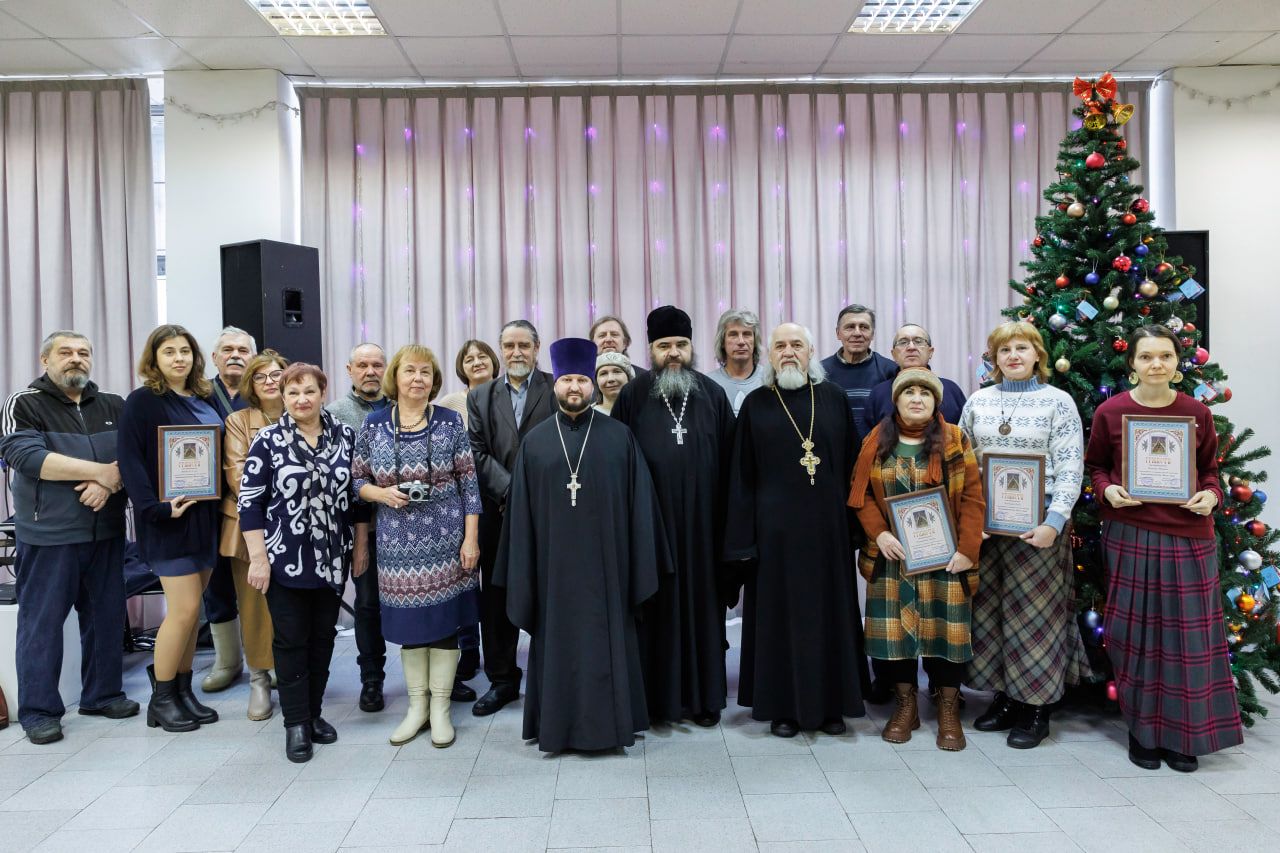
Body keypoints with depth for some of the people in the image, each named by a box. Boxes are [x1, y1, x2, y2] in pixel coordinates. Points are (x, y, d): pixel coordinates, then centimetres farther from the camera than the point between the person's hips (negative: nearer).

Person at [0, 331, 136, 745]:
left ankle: (102, 693, 24)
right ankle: (38, 710, 12)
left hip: (106, 530, 4)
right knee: (42, 620, 2)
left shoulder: (113, 406, 11)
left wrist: (109, 483, -16)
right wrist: (99, 470, -17)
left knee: (107, 615, 11)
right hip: (48, 533, -4)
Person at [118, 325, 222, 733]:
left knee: (191, 608, 10)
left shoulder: (205, 401, 12)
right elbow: (129, 461, -12)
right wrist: (156, 509, -21)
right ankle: (161, 699, 8)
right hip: (168, 518, -6)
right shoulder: (141, 402, -6)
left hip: (206, 516, 6)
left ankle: (183, 691, 20)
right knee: (184, 609, -7)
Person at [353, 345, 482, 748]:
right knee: (409, 624, 10)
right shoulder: (373, 425, 2)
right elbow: (358, 480, 8)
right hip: (398, 544, 2)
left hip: (446, 540, -1)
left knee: (445, 621, 5)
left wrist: (471, 539, -8)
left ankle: (440, 709, 19)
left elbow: (469, 483, -2)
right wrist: (382, 493, -13)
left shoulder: (450, 423, -2)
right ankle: (417, 706, 26)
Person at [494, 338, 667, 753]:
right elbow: (521, 513, 5)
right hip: (554, 563, 1)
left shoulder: (619, 436, 1)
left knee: (607, 642, 6)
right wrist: (522, 574, 1)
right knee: (558, 642, 8)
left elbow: (639, 503, 0)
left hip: (605, 562, -1)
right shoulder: (535, 441, 5)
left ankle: (609, 723, 19)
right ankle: (558, 726, 21)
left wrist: (640, 566, -3)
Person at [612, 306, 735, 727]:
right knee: (655, 606, 6)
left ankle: (703, 694, 20)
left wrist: (726, 515, 2)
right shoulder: (632, 396, 2)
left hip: (701, 521, 2)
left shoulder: (713, 395, 6)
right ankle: (655, 694, 18)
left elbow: (728, 460, 6)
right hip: (648, 522, -1)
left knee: (701, 603, 8)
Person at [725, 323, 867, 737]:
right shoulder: (756, 404, 2)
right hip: (776, 527, -1)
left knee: (829, 609, 8)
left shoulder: (833, 398, 5)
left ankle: (831, 702, 22)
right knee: (780, 612, 5)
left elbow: (851, 464, 7)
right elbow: (742, 476, 0)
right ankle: (782, 706, 17)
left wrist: (853, 524, 2)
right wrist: (743, 537, -5)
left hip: (827, 526, 1)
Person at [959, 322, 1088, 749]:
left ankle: (1036, 709, 14)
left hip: (1036, 523, -4)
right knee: (988, 608, 8)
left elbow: (1070, 470, -5)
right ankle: (1004, 698, 23)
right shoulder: (978, 401, 10)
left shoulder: (1058, 402, 0)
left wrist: (1054, 522, -15)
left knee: (1033, 612, 1)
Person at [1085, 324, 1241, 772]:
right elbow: (1096, 465, 9)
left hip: (1188, 537, 1)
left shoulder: (1197, 413, 2)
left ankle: (1182, 734, 22)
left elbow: (1208, 469, 12)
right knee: (1137, 634, 6)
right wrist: (1108, 490, -11)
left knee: (1187, 635, 6)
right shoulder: (1110, 412, -2)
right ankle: (1142, 730, 22)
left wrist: (1210, 495, -7)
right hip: (1129, 534, -1)